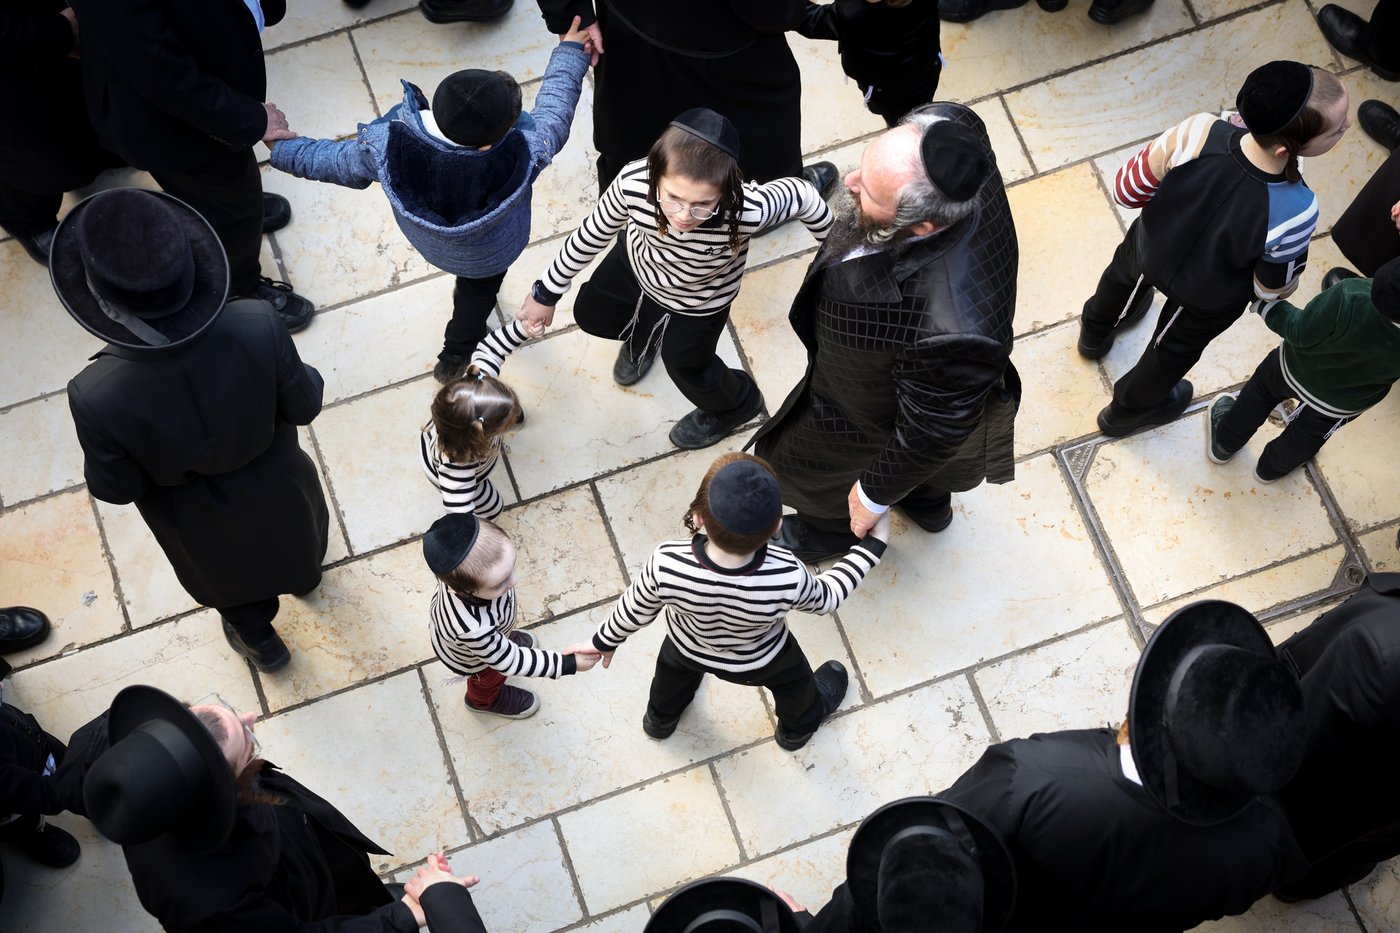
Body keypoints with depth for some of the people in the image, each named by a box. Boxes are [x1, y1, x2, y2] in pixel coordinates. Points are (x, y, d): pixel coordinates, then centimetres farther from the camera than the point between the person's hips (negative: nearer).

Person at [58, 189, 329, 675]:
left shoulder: (97, 398, -42)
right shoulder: (258, 328, -40)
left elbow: (115, 488, -22)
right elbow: (303, 406, -20)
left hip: (198, 520, -1)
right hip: (275, 485, 1)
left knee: (228, 574, 35)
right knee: (293, 527, 39)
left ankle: (259, 641, 66)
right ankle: (302, 574, 73)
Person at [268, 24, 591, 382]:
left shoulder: (386, 143, -40)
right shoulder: (523, 153, -45)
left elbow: (334, 162, -18)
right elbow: (553, 114, -23)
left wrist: (282, 147, 4)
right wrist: (571, 52, -6)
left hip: (426, 240, 2)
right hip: (490, 254, -2)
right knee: (480, 285, 32)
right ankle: (457, 355, 57)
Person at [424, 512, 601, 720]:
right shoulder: (475, 629, -54)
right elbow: (509, 662, -34)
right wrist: (568, 664, -31)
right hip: (471, 658, -3)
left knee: (500, 636, 38)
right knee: (490, 679, 32)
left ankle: (504, 640, 72)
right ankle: (483, 700, 65)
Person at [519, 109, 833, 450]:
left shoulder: (747, 211, -48)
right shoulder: (633, 182, -41)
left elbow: (800, 196, -26)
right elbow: (593, 234, -20)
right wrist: (547, 292, -7)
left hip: (698, 302, -2)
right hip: (635, 263, 3)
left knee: (686, 367, 19)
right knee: (589, 314, 25)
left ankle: (735, 406, 54)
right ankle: (642, 335, 60)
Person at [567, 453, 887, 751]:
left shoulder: (667, 565, -43)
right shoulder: (787, 578, -44)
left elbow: (635, 610, -21)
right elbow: (827, 598, -20)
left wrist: (605, 641, 0)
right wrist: (871, 545, -8)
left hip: (687, 648, 1)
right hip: (761, 662, -1)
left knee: (674, 670, 39)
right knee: (794, 682, 36)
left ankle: (660, 718, 70)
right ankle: (798, 727, 67)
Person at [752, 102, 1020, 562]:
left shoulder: (948, 331, -52)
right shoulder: (949, 129, -35)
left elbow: (931, 431, -31)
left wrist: (876, 494, -11)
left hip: (870, 418, -6)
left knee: (794, 461, 28)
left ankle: (834, 525, 63)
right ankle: (930, 502, 73)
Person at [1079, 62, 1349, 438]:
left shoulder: (1198, 132, -39)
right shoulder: (1294, 211, -41)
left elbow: (1126, 190, -21)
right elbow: (1273, 289, -20)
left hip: (1149, 248, 2)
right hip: (1210, 298, -2)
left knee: (1124, 274, 38)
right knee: (1174, 349, 31)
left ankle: (1096, 332, 70)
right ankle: (1127, 412, 60)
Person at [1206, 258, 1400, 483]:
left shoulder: (1351, 301, -43)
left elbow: (1299, 332, -26)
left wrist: (1264, 303, -12)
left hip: (1294, 371, -1)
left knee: (1261, 391, 33)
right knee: (1308, 435, 34)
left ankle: (1224, 444, 55)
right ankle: (1272, 468, 61)